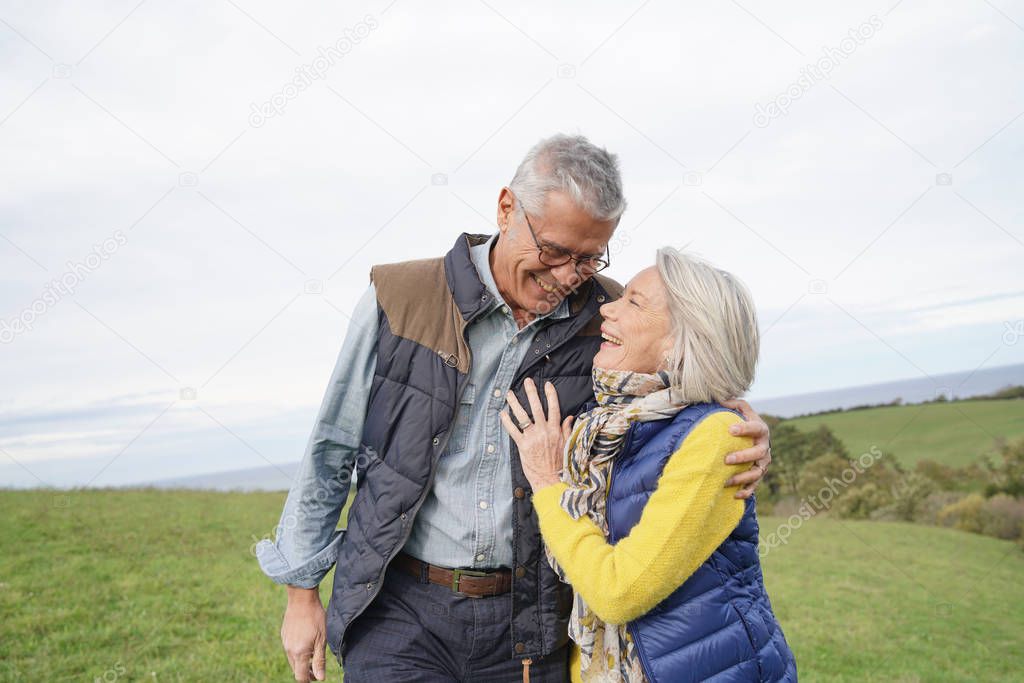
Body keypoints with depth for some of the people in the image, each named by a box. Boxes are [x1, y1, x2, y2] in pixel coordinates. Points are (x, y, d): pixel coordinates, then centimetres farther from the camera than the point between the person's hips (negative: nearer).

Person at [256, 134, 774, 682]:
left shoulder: (605, 318, -3)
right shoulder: (399, 300, -7)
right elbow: (330, 453, 2)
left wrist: (744, 425, -11)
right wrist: (302, 593, 6)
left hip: (529, 621, 2)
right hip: (399, 610, -1)